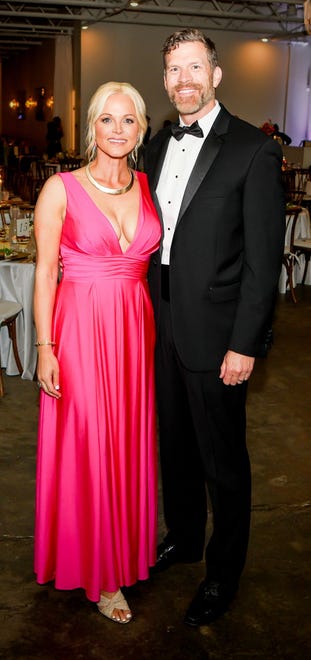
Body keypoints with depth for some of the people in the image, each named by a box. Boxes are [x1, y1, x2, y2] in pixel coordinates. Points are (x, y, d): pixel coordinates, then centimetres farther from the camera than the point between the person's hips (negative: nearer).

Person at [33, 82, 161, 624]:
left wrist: (155, 330, 7)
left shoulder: (148, 187, 6)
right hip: (80, 329, -4)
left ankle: (124, 549, 37)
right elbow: (45, 272, -7)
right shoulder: (61, 188, -7)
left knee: (130, 443, 14)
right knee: (85, 449, 5)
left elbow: (150, 262, 12)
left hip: (136, 330, 5)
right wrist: (45, 347, -12)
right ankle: (96, 572, 25)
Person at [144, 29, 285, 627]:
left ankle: (223, 573, 29)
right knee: (175, 446, 21)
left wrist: (244, 345, -15)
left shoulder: (253, 151, -11)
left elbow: (264, 259, -13)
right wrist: (148, 307, 7)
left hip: (215, 336, -6)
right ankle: (183, 538, 44)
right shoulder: (158, 146, 10)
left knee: (223, 462, 9)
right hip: (163, 329, 6)